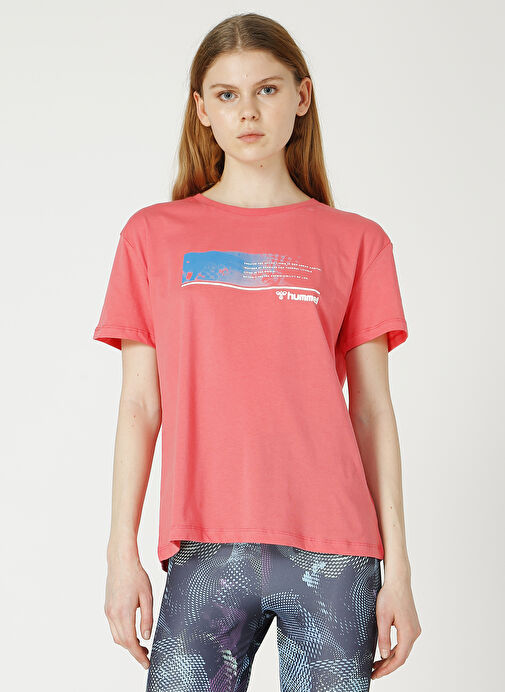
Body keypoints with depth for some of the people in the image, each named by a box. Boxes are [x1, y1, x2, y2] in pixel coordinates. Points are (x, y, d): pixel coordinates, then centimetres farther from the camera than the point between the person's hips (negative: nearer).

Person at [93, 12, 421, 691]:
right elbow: (140, 406, 7)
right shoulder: (154, 235, 9)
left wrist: (398, 567, 2)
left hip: (334, 552, 0)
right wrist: (122, 552, 1)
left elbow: (373, 413, 6)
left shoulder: (355, 242, 8)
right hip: (207, 550, 0)